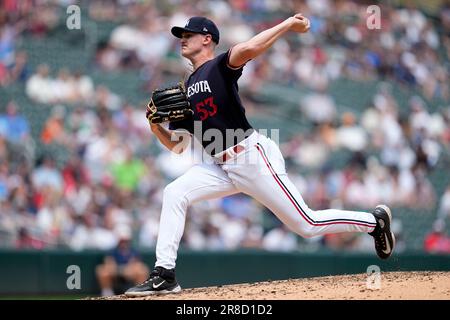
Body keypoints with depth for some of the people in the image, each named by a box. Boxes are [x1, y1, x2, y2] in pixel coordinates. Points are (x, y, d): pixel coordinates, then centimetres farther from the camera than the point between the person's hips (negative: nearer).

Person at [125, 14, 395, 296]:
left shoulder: (220, 67, -6)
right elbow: (177, 145, 18)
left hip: (254, 158, -7)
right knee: (175, 193, -9)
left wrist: (288, 24, -29)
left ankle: (375, 221, 15)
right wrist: (156, 126, -1)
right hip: (222, 167, 7)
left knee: (307, 225, -6)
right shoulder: (186, 91, 18)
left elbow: (247, 49, -30)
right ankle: (164, 275, -8)